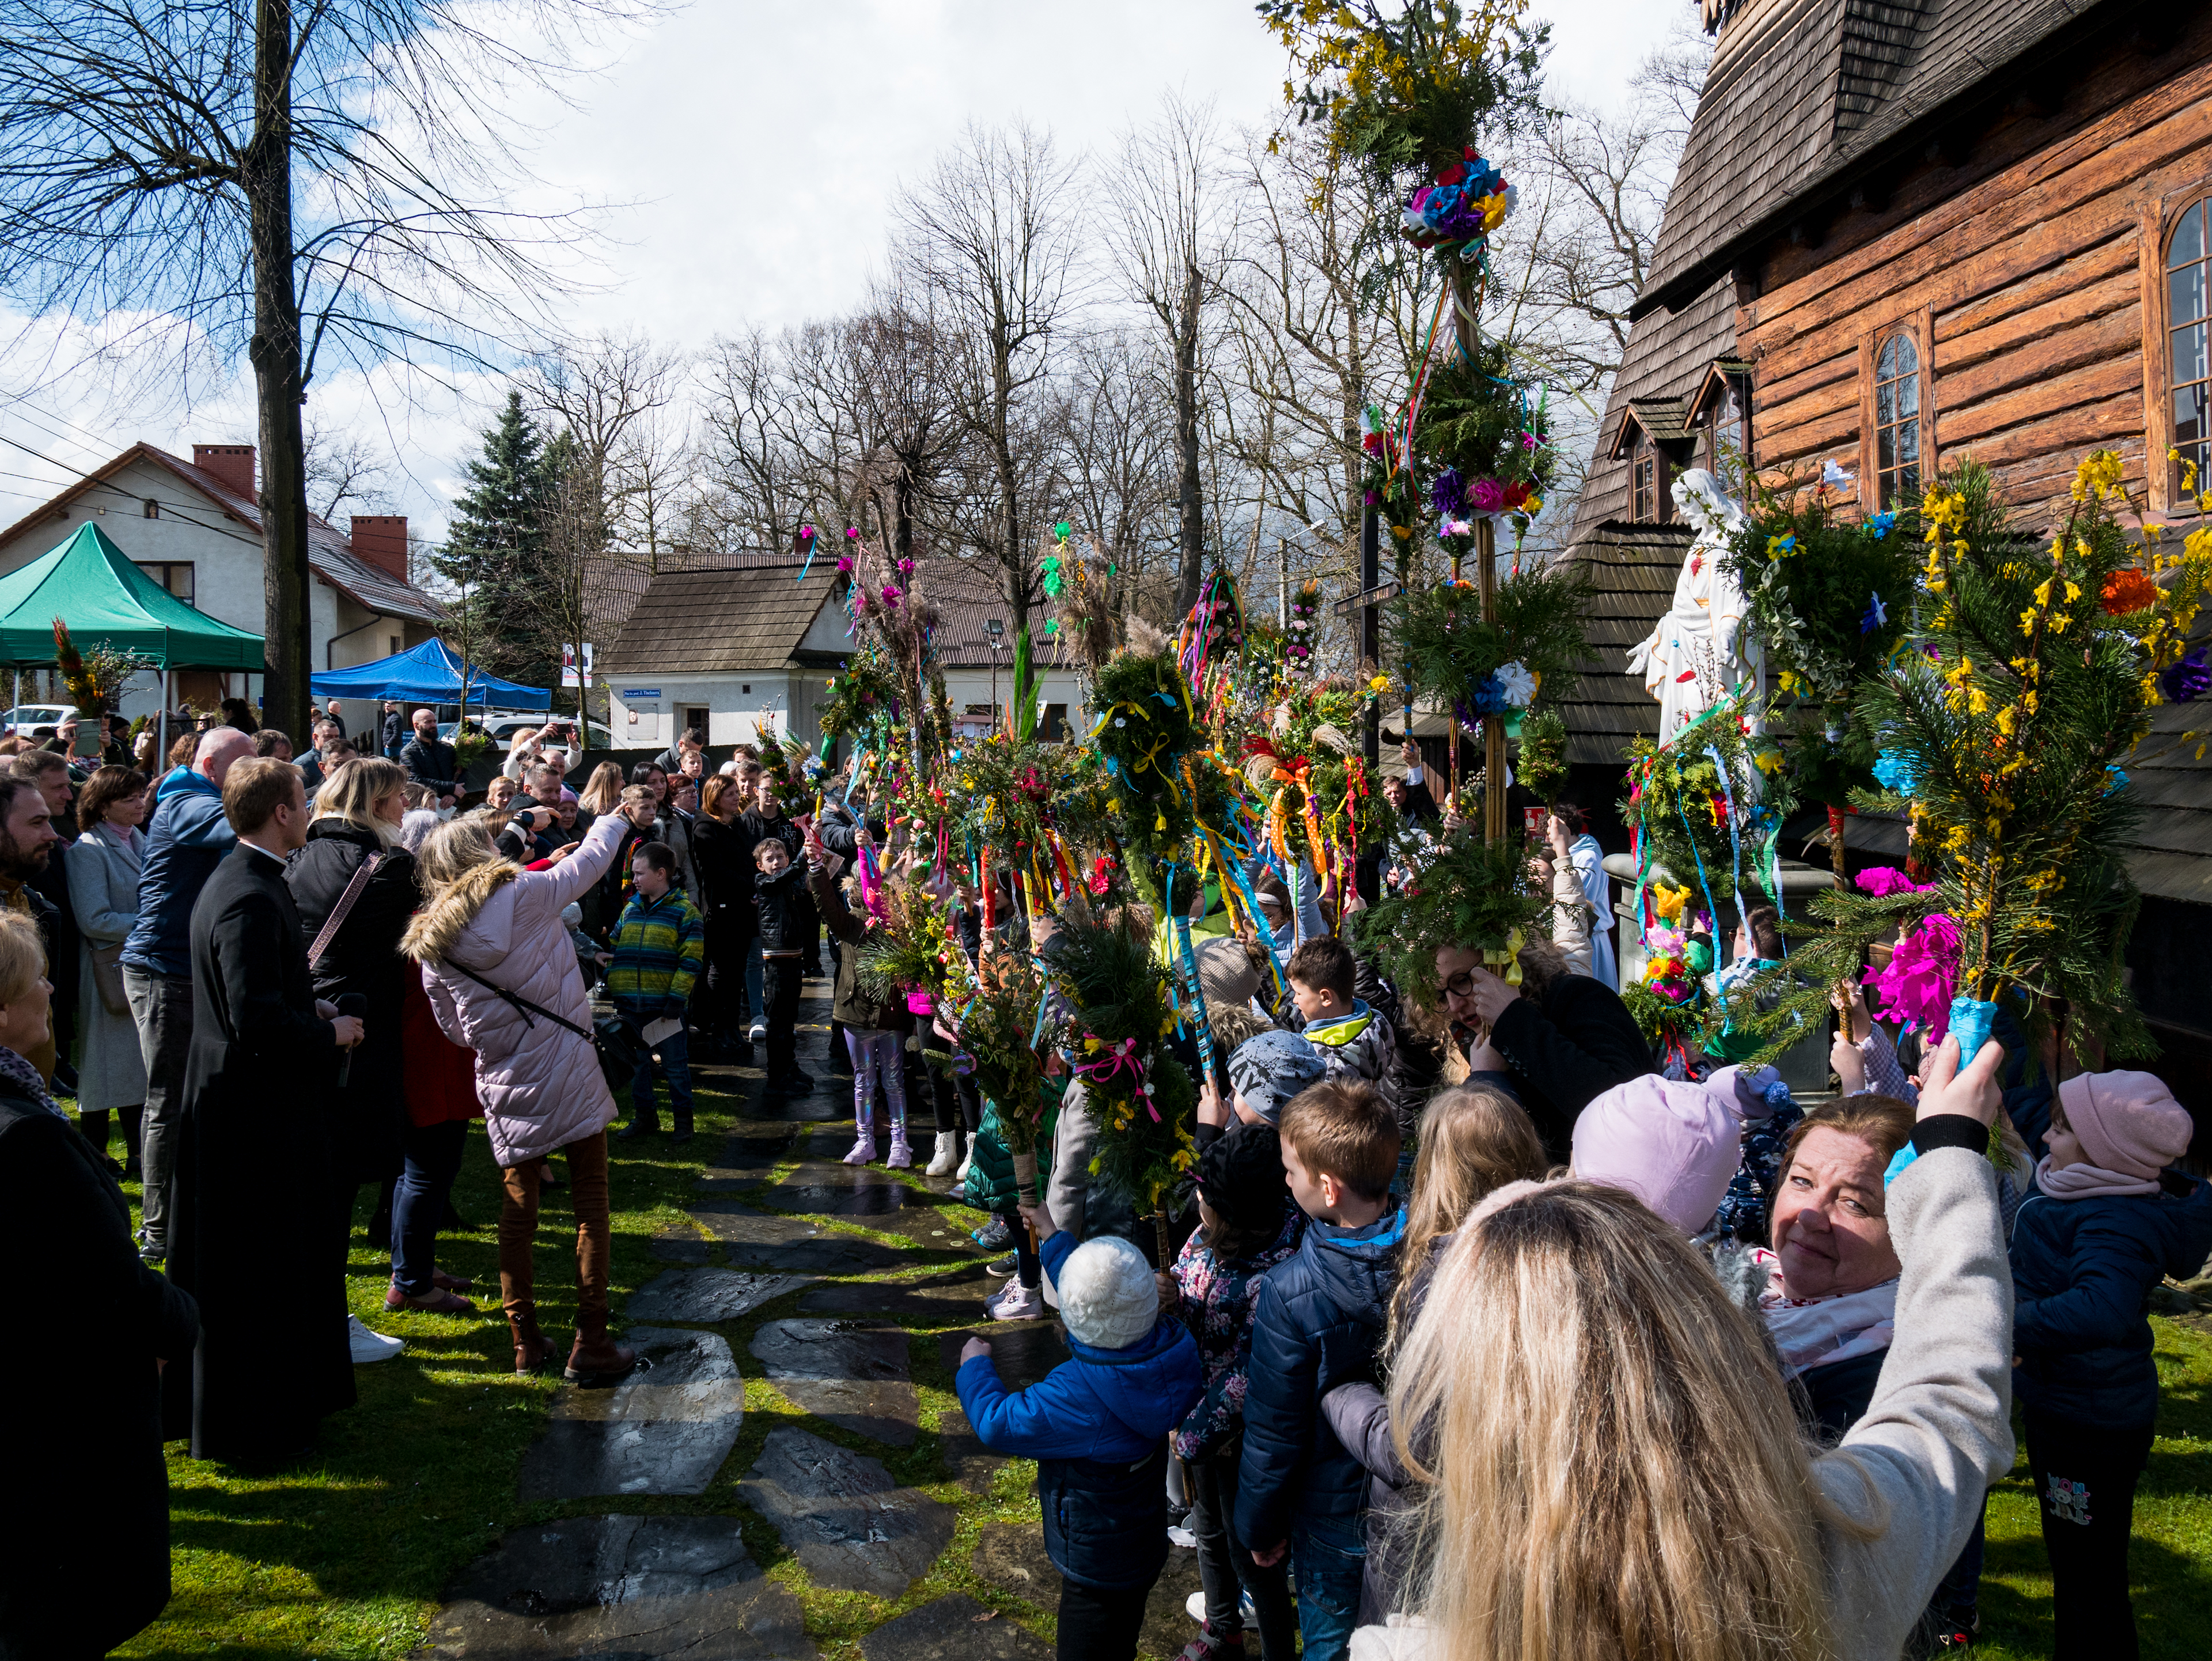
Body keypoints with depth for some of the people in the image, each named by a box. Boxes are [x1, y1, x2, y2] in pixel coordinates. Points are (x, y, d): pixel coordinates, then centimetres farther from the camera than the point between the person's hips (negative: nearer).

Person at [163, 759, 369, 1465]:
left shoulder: (236, 882, 9)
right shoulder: (252, 899, -24)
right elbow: (258, 1021, -28)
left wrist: (310, 1011, 8)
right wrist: (329, 1033, -14)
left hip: (244, 1104, 10)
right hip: (256, 1112, -10)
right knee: (258, 1270, 2)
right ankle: (256, 1427, 15)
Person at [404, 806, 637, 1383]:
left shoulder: (430, 948, 1)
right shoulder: (523, 894, -11)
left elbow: (457, 1031, 10)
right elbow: (590, 860, 4)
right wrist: (612, 819, 22)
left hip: (506, 1091, 4)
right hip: (571, 1075, -4)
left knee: (517, 1211, 16)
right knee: (591, 1208, 5)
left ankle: (525, 1342, 22)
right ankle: (590, 1346, 8)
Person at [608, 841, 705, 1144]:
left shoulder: (684, 911, -6)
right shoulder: (631, 909, 11)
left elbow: (691, 960, -9)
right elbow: (613, 949, 18)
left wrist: (677, 997, -15)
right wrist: (609, 987, 9)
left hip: (664, 1004, -5)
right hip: (629, 1005, 5)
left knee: (674, 1064, 4)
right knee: (636, 1062, 13)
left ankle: (682, 1119, 16)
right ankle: (643, 1116, 25)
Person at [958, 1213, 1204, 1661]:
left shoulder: (1079, 1397, -39)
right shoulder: (1166, 1344, -19)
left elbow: (997, 1423, -25)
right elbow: (1104, 1291, 0)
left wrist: (975, 1366, -5)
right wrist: (1054, 1237, 13)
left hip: (1097, 1566, -7)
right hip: (1143, 1546, 7)